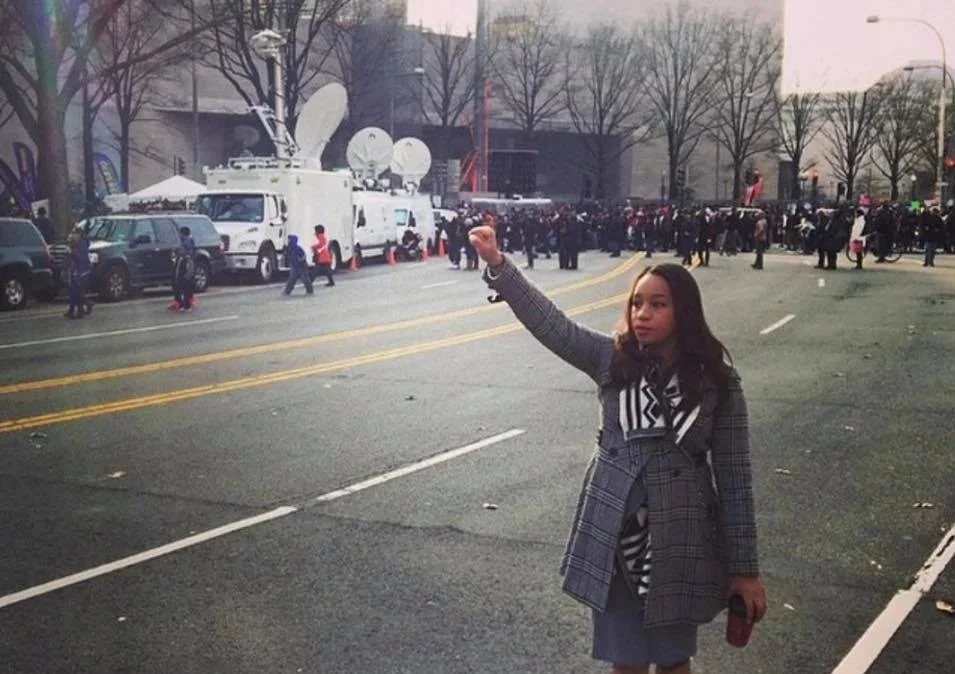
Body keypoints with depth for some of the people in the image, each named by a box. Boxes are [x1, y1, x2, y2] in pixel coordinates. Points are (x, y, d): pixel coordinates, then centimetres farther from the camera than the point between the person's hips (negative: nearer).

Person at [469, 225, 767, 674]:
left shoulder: (716, 380, -8)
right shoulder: (612, 360, -3)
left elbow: (734, 475, -6)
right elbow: (550, 323, -14)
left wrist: (744, 568, -6)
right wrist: (497, 264, -27)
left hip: (679, 541, -2)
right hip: (614, 537, 2)